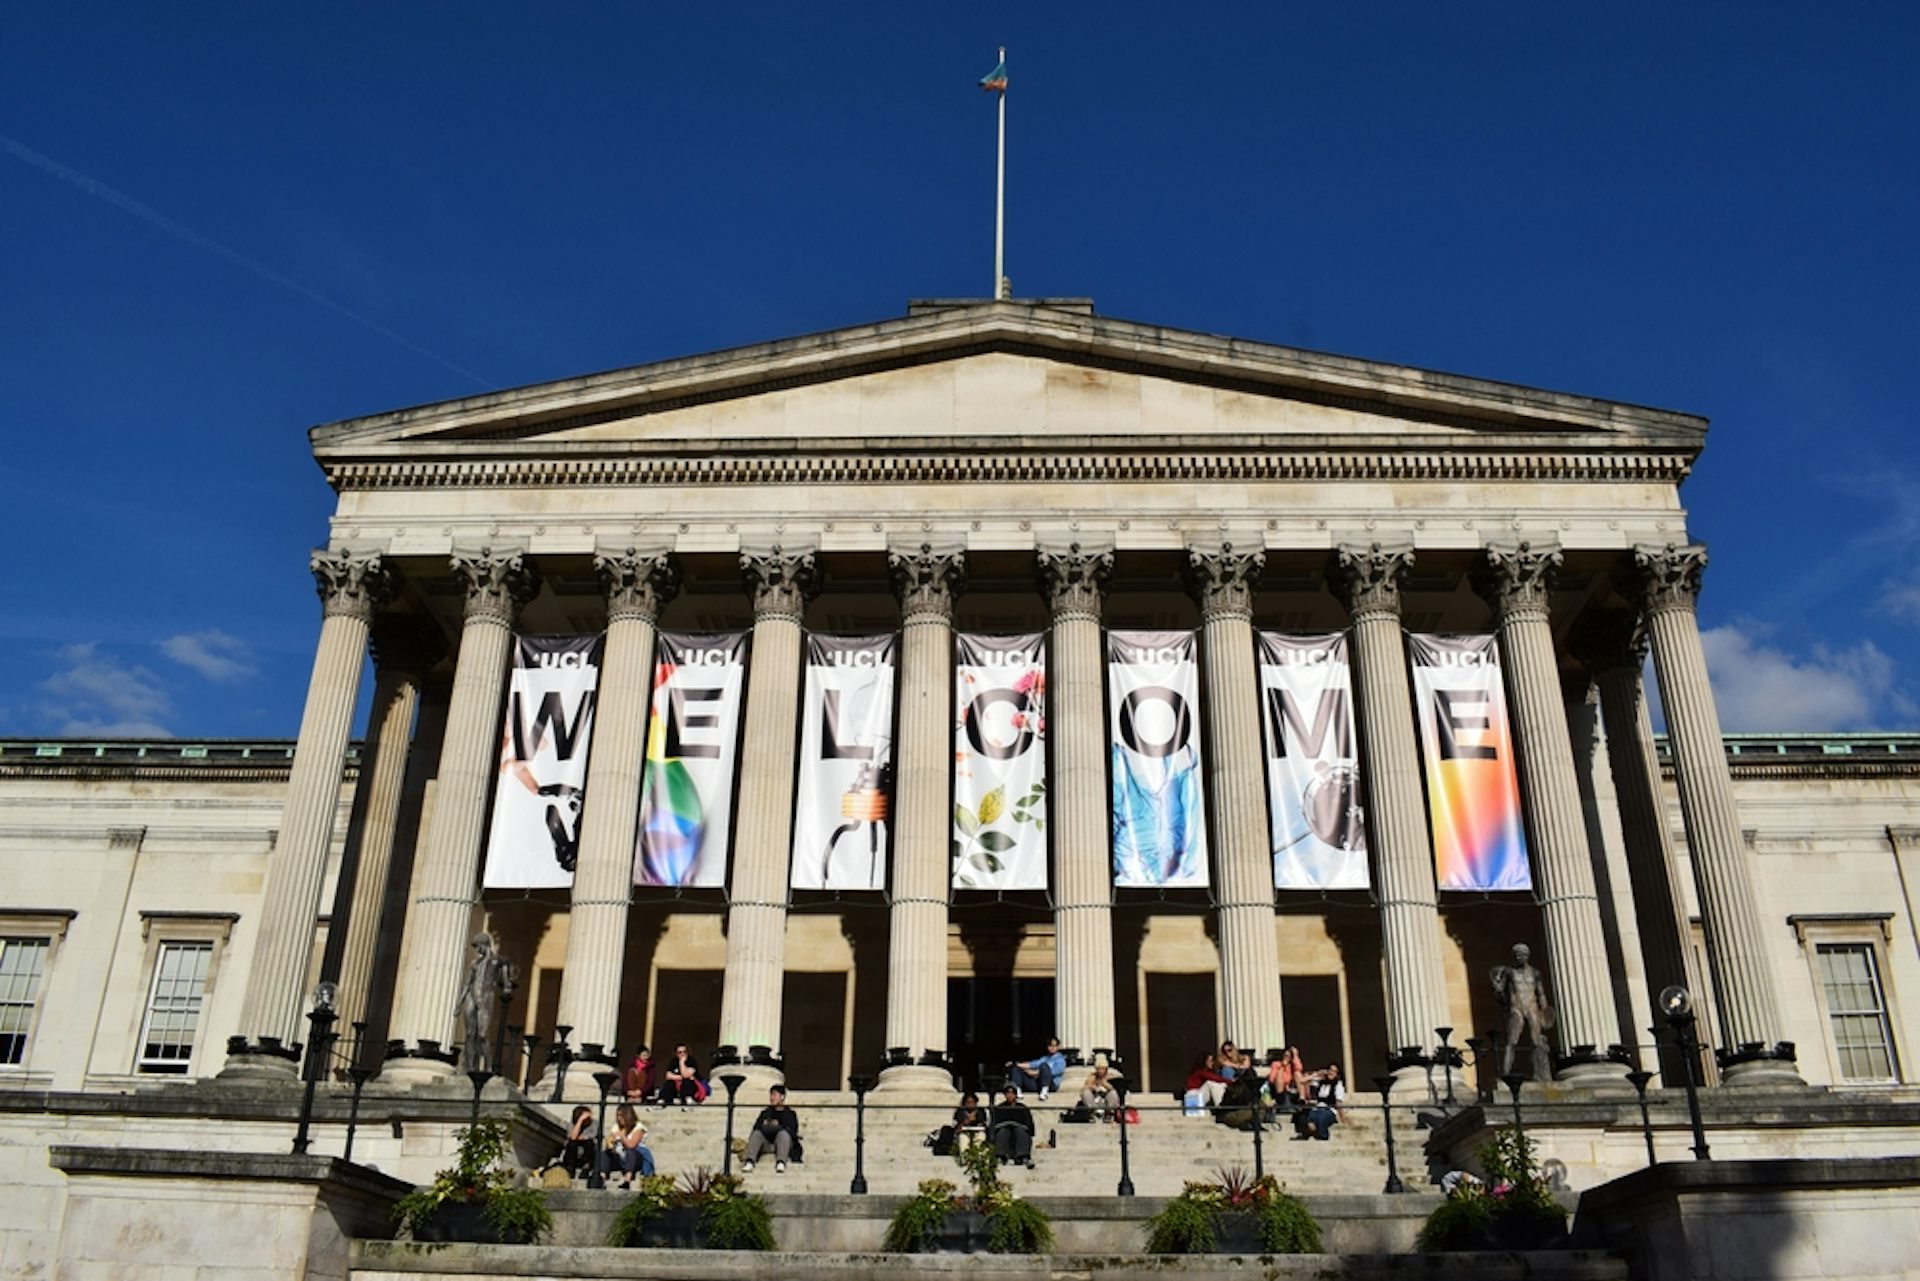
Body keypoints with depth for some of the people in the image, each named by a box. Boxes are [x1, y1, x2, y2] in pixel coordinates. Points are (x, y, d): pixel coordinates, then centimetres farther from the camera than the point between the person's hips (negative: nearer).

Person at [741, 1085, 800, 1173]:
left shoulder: (789, 1113, 19)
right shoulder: (765, 1112, 29)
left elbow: (792, 1131, 4)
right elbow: (756, 1127, 15)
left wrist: (778, 1126, -8)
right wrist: (764, 1125, -5)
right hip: (766, 1144, 2)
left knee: (783, 1133, -34)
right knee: (756, 1133, -27)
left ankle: (780, 1162, -54)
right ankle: (749, 1161, -47)